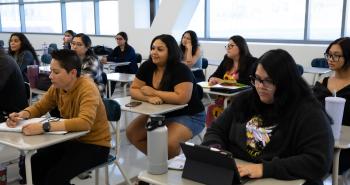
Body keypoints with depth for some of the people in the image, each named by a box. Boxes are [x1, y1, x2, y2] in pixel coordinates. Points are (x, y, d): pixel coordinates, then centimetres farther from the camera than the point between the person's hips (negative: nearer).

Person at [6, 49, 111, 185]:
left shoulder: (88, 89, -25)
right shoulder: (57, 87, -4)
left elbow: (85, 123, -40)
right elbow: (39, 107, 11)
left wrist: (44, 127, -43)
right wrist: (21, 115, -12)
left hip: (94, 145, -7)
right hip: (71, 140, 7)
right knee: (32, 166, -5)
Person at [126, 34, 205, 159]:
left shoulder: (181, 70, -22)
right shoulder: (147, 67, -4)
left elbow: (181, 98, -33)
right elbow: (133, 90, -4)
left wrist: (153, 92, -24)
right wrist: (149, 98, -26)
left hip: (188, 116, -7)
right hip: (161, 113, 7)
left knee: (168, 143, -31)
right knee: (132, 133, -6)